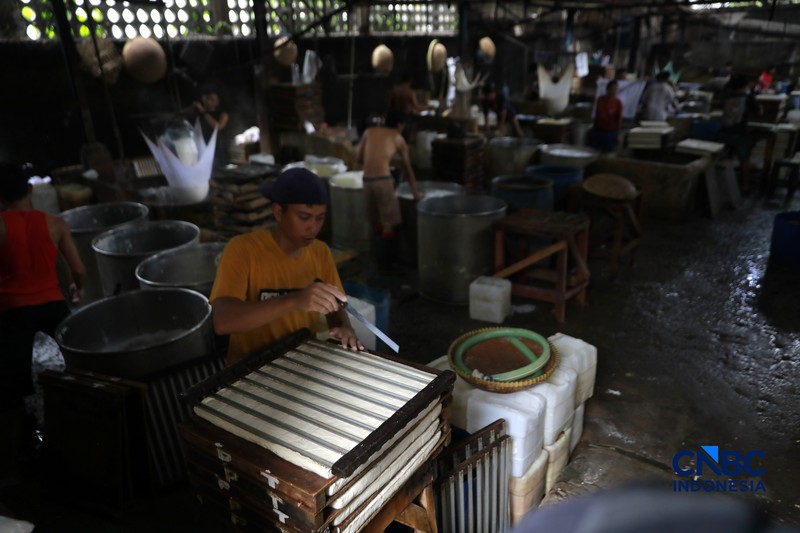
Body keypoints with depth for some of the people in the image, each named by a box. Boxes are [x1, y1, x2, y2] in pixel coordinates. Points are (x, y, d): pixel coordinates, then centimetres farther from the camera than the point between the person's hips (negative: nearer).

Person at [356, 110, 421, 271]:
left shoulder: (369, 132, 19)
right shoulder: (398, 138, 13)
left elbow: (358, 158, 18)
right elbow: (408, 169, 17)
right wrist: (415, 193, 24)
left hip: (367, 180, 5)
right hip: (383, 180, -4)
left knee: (376, 222, 18)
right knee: (388, 224, 5)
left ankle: (382, 258, 28)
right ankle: (385, 263, 8)